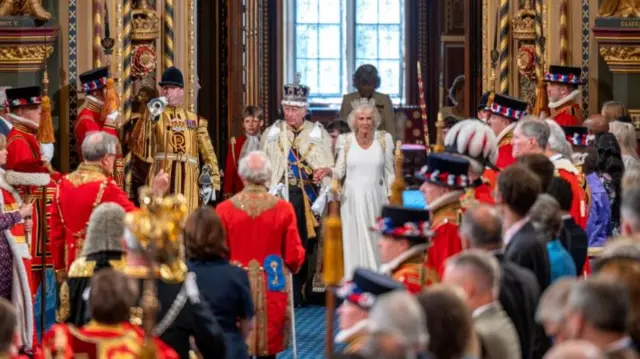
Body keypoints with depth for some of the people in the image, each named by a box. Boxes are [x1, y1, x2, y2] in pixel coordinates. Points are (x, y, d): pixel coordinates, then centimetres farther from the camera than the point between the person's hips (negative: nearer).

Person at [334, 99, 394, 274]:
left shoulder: (384, 139, 2)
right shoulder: (346, 140, 2)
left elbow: (389, 172, 6)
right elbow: (340, 171, 3)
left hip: (376, 198, 0)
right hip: (352, 198, 0)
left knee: (376, 242, 0)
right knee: (355, 241, -1)